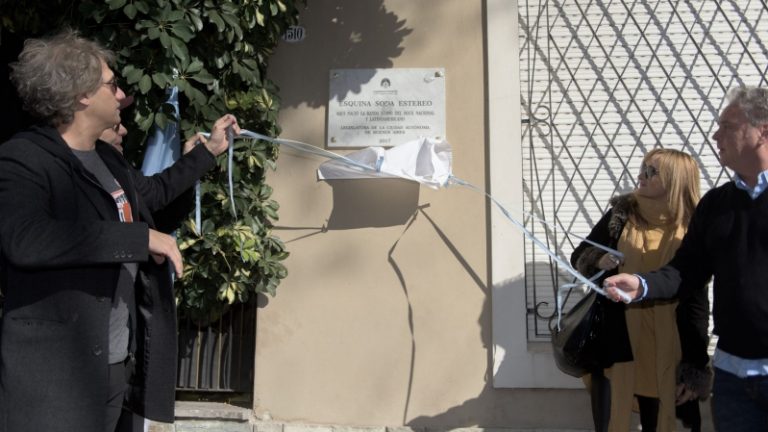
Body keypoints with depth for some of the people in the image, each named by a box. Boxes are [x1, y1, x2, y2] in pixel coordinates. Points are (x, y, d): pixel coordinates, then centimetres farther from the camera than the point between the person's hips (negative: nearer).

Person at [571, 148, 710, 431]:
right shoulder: (620, 215, 0)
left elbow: (697, 304, -1)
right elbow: (578, 257, 9)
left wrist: (696, 368, -4)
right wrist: (598, 261, -15)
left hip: (663, 352, 0)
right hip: (613, 344, 0)